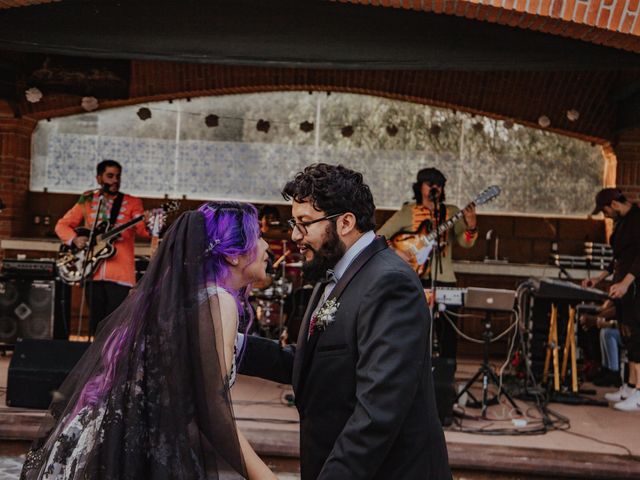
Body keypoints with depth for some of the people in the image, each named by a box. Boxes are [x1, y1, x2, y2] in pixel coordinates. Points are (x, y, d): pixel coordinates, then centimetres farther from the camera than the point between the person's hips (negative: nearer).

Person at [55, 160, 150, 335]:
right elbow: (62, 225, 15)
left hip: (119, 274, -2)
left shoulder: (132, 202, 7)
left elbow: (142, 228, -8)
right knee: (96, 324, 6)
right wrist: (74, 239, -5)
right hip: (93, 271, 2)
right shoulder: (87, 200, 12)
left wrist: (150, 223, -31)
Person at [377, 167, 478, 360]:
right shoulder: (407, 212, 5)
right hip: (414, 278, -1)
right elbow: (379, 237, 3)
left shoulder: (452, 212, 8)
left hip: (444, 279, 1)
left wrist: (471, 226, -25)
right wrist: (395, 252, -13)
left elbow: (465, 242, -5)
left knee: (447, 334, -1)